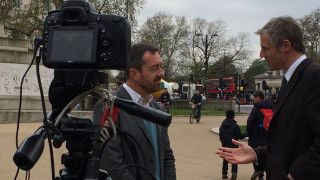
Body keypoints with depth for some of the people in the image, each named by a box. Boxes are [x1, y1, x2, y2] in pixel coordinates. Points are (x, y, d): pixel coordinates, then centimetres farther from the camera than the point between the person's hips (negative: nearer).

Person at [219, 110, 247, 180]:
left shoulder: (222, 125, 4)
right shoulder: (235, 126, -12)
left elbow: (220, 135, 10)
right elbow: (239, 136, -11)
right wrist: (246, 134, 3)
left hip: (224, 145, 5)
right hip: (233, 146, -5)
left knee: (225, 159, 15)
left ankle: (224, 174, 18)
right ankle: (234, 172, -21)